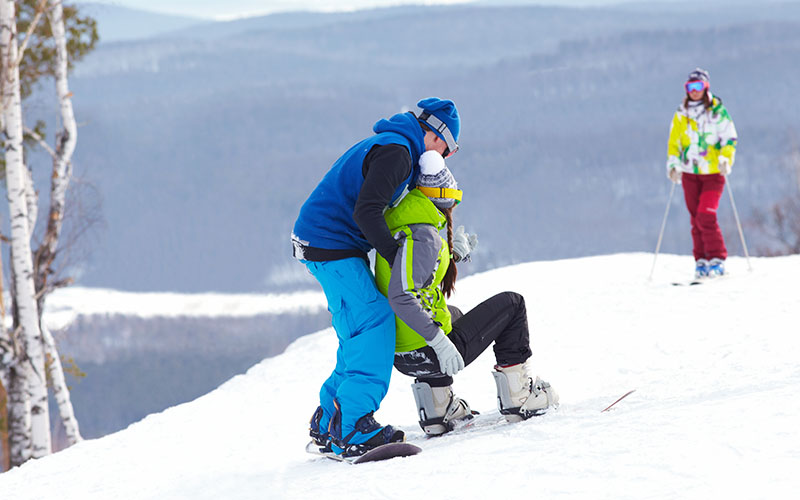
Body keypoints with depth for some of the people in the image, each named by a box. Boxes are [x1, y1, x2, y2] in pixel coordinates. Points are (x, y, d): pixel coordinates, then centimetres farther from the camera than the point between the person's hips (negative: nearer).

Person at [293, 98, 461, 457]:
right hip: (331, 247, -10)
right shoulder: (396, 151, -15)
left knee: (363, 334, 12)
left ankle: (328, 424, 17)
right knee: (373, 323, -16)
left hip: (325, 241, 10)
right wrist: (398, 258, -18)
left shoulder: (388, 145, 19)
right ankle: (353, 430, -21)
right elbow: (366, 212, -24)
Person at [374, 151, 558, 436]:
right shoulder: (422, 236, -20)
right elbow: (401, 296, -29)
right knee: (511, 304, 9)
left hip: (400, 356, 9)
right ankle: (518, 399, 13)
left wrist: (453, 254, 20)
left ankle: (436, 410, 27)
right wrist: (439, 341, -29)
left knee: (451, 314, 42)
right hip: (427, 356, -9)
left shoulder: (398, 225, 9)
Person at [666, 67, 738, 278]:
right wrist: (673, 164, -1)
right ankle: (701, 261, 12)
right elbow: (674, 141, 13)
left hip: (713, 173, -4)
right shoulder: (681, 114, 7)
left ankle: (717, 259, -6)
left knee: (706, 217, -15)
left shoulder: (717, 111, -2)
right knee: (696, 219, 4)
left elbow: (729, 138, -2)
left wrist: (725, 159, -17)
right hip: (690, 174, 4)